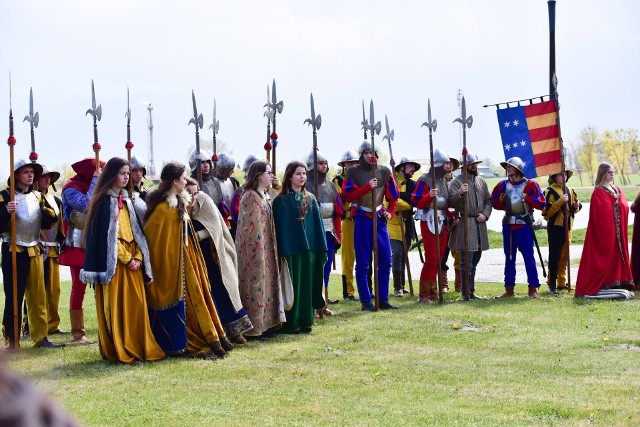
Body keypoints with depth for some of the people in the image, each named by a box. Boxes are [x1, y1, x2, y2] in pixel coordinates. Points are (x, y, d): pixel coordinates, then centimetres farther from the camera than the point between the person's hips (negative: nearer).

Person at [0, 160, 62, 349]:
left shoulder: (38, 197, 11)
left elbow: (47, 224, 8)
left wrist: (49, 213, -11)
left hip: (35, 251, 5)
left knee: (38, 297, 6)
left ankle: (40, 337, 13)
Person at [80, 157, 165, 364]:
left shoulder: (126, 200, 16)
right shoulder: (105, 201, -6)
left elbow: (137, 231, 13)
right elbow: (107, 235, -11)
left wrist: (138, 257, -2)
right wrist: (127, 259, -13)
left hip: (133, 260, 7)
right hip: (114, 262, -7)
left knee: (136, 305, 4)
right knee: (117, 307, -5)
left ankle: (138, 348, 8)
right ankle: (119, 351, -1)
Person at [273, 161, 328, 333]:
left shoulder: (310, 199, 11)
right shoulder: (281, 201, -3)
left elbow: (318, 224, 10)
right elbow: (280, 228, -7)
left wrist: (322, 250, 3)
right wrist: (282, 254, -14)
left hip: (309, 249, 5)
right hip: (291, 250, -4)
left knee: (308, 285, 7)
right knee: (293, 286, -1)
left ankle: (305, 321, 15)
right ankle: (291, 323, 6)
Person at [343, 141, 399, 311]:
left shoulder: (384, 171, 8)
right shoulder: (353, 172, 0)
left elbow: (393, 195, 14)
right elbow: (348, 195, -9)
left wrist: (390, 212, 1)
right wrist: (367, 187, -19)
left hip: (380, 219, 4)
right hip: (362, 219, -3)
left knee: (385, 261, 3)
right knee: (362, 263, -1)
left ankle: (383, 299, 12)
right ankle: (365, 301, 6)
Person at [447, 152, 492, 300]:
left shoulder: (481, 181, 15)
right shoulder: (457, 181, -3)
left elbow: (488, 200, 17)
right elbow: (451, 202, -12)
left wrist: (485, 214, 0)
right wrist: (459, 193, -30)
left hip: (479, 224, 6)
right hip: (465, 224, -6)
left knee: (474, 261, 12)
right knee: (466, 262, -9)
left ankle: (471, 291, 19)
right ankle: (466, 293, -4)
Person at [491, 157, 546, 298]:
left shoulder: (529, 184, -3)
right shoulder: (503, 185, 10)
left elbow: (541, 203, -7)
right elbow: (496, 204, 12)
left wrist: (526, 198, -14)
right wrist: (501, 198, -6)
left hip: (524, 225, -4)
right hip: (508, 225, 5)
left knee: (528, 257, -3)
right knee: (509, 258, 9)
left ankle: (533, 289, 3)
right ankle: (509, 289, 16)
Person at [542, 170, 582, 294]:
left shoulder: (569, 191, 14)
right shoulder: (550, 191, -8)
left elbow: (573, 209, 24)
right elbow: (547, 211, -18)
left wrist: (576, 206, 1)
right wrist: (560, 201, -24)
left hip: (567, 226, 7)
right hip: (555, 227, -7)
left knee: (564, 256, 11)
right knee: (554, 256, -5)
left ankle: (561, 283, 18)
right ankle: (552, 284, 0)